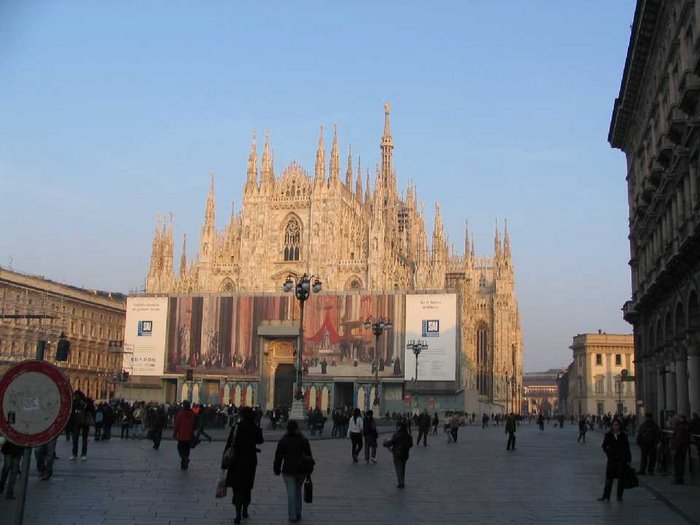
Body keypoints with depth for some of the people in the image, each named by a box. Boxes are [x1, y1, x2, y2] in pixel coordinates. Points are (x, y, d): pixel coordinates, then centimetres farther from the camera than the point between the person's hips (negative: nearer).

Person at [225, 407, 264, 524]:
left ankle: (238, 515, -11)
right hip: (250, 461, 3)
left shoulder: (236, 428, -11)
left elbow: (229, 444, -12)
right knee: (247, 487, 19)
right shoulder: (256, 429, -5)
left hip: (236, 461, -3)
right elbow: (260, 441, 15)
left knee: (237, 488, 1)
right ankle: (245, 511, 30)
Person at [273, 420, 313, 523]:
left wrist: (277, 469, 5)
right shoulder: (304, 440, 3)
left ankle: (292, 516, -2)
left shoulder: (283, 441, -7)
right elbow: (309, 455, 8)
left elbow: (278, 457, -4)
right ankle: (298, 513, 21)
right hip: (301, 470, 3)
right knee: (298, 490, 18)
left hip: (288, 470, -3)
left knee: (291, 493, 0)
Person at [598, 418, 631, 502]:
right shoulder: (608, 435, 4)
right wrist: (608, 453, -13)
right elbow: (604, 446, 5)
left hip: (622, 459, 0)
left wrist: (628, 460, 1)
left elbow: (627, 448, 4)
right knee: (609, 477, 0)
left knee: (621, 478, 4)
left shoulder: (623, 436, 3)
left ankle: (619, 496, 14)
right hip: (612, 459, 0)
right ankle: (606, 496, 4)